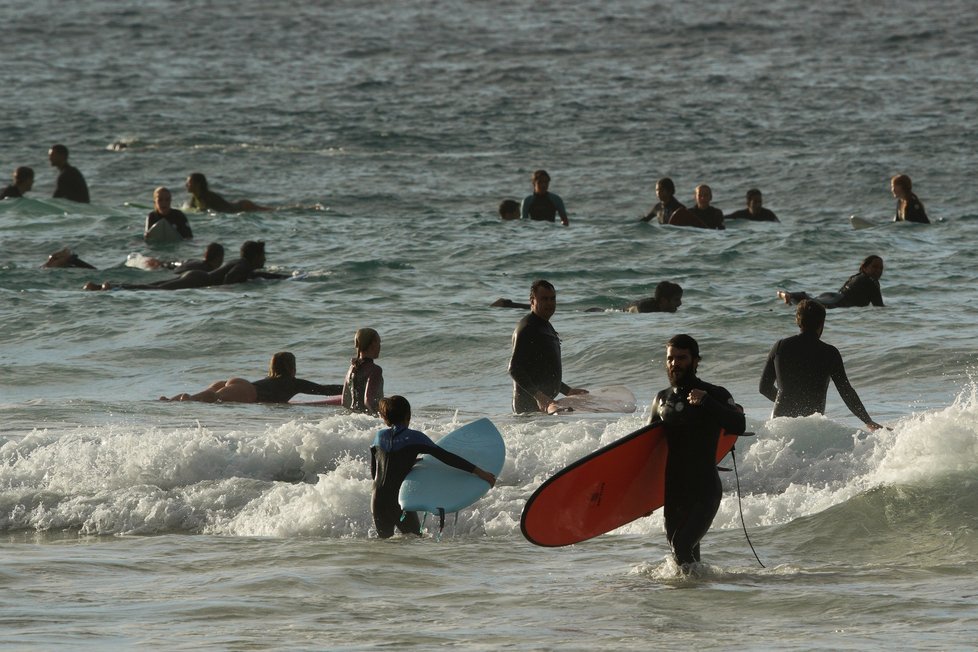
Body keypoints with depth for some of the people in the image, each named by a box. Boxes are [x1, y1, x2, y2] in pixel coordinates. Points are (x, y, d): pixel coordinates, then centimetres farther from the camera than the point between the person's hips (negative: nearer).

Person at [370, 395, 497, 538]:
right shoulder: (413, 437, -8)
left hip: (377, 501, 4)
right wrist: (478, 472, -13)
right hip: (400, 501, -4)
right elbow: (445, 457, -12)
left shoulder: (379, 437, 6)